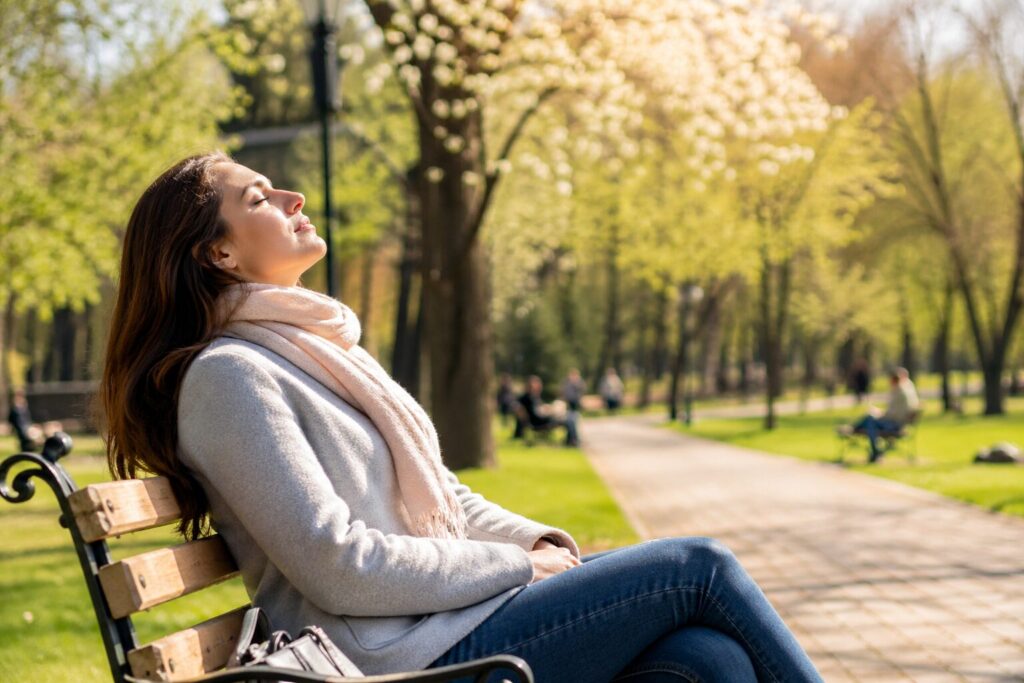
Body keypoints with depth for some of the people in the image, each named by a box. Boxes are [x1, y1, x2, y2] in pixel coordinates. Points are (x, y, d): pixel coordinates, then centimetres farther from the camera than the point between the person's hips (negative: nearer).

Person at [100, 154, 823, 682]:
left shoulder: (325, 348, 20)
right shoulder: (227, 375, -9)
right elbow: (337, 568, -17)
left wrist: (543, 544, 3)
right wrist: (519, 566, -10)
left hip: (457, 615, 8)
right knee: (699, 566, -10)